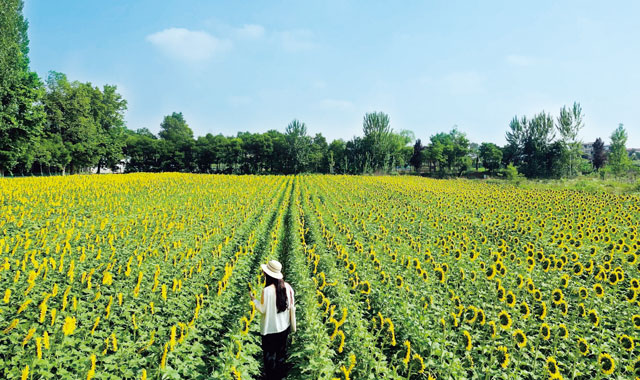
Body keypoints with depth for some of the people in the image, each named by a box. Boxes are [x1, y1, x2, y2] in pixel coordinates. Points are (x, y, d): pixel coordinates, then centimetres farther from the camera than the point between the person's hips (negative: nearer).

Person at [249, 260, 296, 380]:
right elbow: (291, 306, -3)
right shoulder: (287, 286, -12)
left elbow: (263, 309, -16)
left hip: (270, 329, -5)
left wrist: (253, 299, -3)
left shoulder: (267, 290, -27)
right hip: (284, 326, 5)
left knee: (269, 352, 16)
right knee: (281, 350, 24)